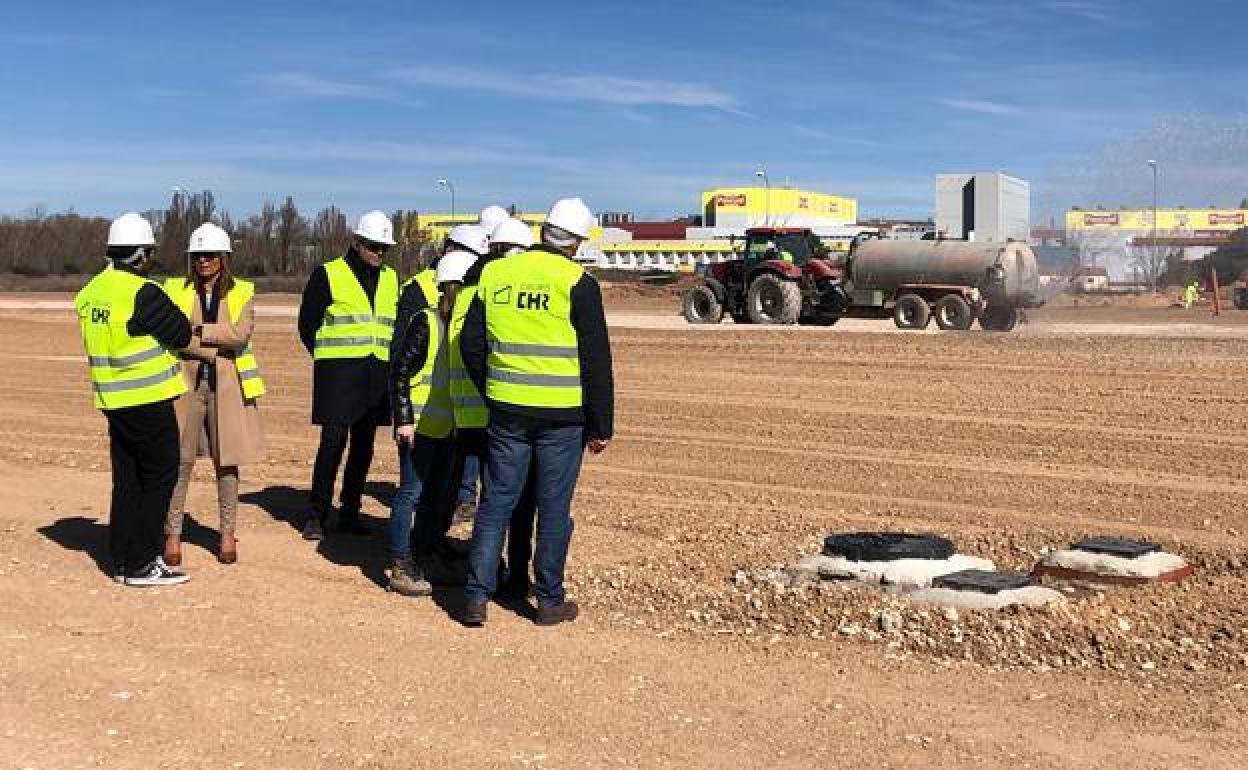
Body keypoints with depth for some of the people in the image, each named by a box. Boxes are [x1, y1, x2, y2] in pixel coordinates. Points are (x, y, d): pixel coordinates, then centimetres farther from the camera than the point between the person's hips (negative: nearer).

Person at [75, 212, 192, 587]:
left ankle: (122, 560, 20)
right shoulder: (142, 293, -18)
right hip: (149, 400, -8)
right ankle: (142, 564, 2)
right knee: (159, 477, 1)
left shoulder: (90, 293, 8)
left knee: (126, 479, 14)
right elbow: (181, 334, -11)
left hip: (113, 399, 8)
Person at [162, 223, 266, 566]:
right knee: (180, 460, -2)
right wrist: (218, 346, -14)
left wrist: (196, 331, -12)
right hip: (186, 382, 0)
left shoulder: (241, 292, 6)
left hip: (227, 384, 0)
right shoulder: (176, 289, 8)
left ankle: (227, 534, 16)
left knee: (226, 460, 5)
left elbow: (241, 333, -11)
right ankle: (173, 534, 8)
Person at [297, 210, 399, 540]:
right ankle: (317, 514, 4)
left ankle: (349, 512, 17)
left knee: (364, 445, 8)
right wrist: (328, 359, 1)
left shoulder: (391, 279, 14)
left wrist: (389, 361, 10)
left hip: (377, 374, 5)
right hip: (337, 375, -5)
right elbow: (307, 323, 2)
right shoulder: (328, 274, -1)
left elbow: (397, 325, 22)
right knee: (333, 442, -7)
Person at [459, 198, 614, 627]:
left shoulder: (494, 274, 4)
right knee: (553, 508, 7)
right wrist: (601, 425, 0)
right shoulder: (578, 283, -8)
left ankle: (476, 598, 9)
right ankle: (549, 600, 16)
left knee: (496, 502, 10)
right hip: (562, 415, -3)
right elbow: (596, 360, -7)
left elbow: (470, 344, 9)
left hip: (506, 412, 3)